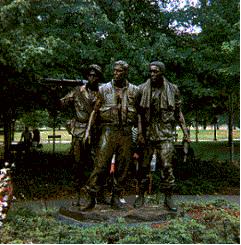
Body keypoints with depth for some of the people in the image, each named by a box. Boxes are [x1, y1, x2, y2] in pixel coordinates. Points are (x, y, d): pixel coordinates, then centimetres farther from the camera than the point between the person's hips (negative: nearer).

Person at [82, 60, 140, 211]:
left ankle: (116, 198, 16)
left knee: (122, 167, 5)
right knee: (102, 164, -7)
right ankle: (91, 196, 2)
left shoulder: (134, 90, 9)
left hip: (126, 133, 2)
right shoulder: (104, 89, 6)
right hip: (109, 131, -2)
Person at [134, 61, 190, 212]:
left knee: (166, 166, -5)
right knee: (144, 165, 7)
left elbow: (178, 112, 9)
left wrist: (185, 132, 4)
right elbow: (139, 113, 2)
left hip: (165, 133, -1)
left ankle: (169, 198, 5)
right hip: (147, 132, 1)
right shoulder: (143, 89, 3)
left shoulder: (173, 89, 4)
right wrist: (140, 133, -6)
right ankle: (141, 195, 20)